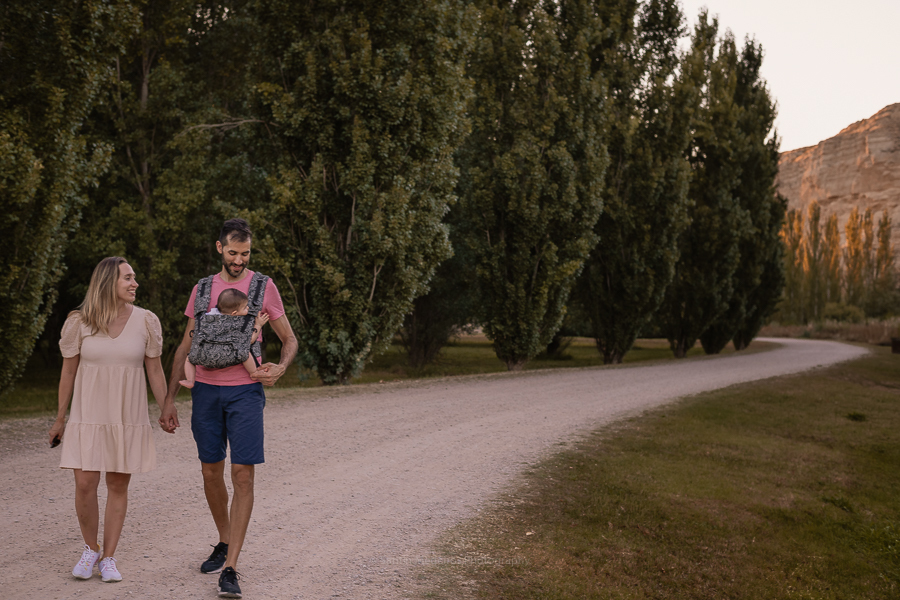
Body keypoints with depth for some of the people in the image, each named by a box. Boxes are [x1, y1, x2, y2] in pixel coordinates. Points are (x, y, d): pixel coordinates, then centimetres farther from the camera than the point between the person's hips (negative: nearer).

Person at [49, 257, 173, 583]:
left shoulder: (145, 321, -2)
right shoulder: (79, 322, -4)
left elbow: (154, 369, 3)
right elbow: (68, 371, 2)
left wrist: (165, 412, 3)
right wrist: (60, 419, 6)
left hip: (128, 418, 1)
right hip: (88, 418, -1)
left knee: (118, 485, 5)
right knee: (85, 485, -4)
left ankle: (108, 557, 17)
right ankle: (90, 549, 20)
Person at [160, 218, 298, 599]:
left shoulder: (263, 287, 2)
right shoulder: (202, 289, 10)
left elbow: (290, 340, 7)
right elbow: (185, 348, 13)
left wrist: (279, 368, -15)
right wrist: (169, 400, 8)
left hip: (245, 391, -3)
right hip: (206, 390, 3)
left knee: (243, 475, -9)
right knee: (211, 472, 10)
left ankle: (230, 568, -7)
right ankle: (224, 544, 31)